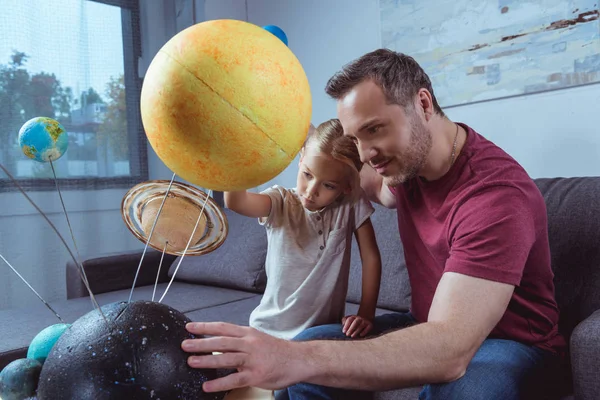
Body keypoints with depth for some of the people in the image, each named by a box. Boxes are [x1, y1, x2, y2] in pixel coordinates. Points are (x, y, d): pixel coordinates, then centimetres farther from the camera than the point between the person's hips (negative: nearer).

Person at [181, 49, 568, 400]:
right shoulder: (407, 158, -5)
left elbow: (450, 352, -39)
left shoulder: (496, 192, -29)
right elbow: (375, 183, 20)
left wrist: (298, 360, -50)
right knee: (308, 344, -12)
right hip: (435, 329, 6)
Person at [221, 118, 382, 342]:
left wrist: (366, 314, -10)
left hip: (326, 331, 2)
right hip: (272, 330, -2)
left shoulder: (352, 205, -9)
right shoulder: (280, 203, -12)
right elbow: (234, 201, -30)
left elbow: (370, 258, -4)